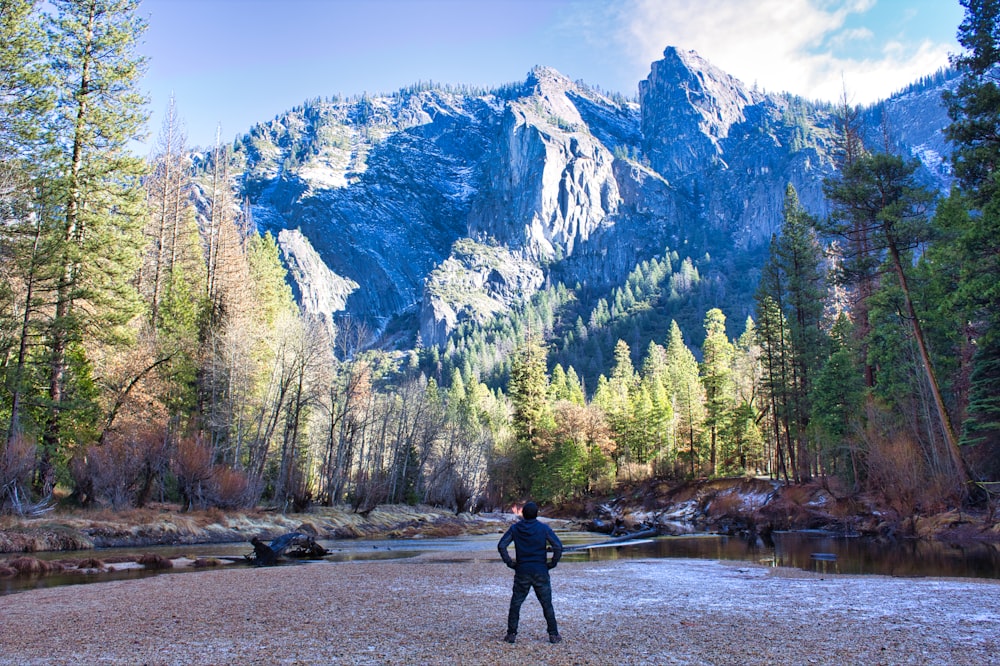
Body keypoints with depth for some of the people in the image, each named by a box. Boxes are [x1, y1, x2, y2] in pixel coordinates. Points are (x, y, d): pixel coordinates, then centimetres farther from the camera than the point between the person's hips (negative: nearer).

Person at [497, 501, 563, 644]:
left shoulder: (515, 528, 0)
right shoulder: (544, 528, -4)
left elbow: (501, 545, -6)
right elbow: (558, 546, -11)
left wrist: (509, 562, 1)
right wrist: (552, 563, -1)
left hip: (521, 572, 1)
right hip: (540, 572, 0)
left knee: (515, 603, 10)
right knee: (547, 604, 9)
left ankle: (511, 634, 9)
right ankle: (553, 635, 11)